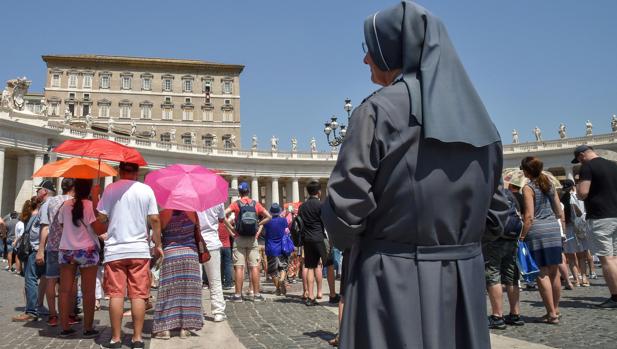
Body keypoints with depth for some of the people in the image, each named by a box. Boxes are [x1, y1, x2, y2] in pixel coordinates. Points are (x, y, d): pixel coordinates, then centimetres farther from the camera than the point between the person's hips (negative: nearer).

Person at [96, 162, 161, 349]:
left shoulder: (110, 189, 1)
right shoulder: (146, 190, 2)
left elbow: (101, 217, 1)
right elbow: (154, 219, 0)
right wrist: (158, 244, 11)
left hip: (115, 249, 0)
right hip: (140, 249, 0)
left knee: (116, 294, 4)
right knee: (138, 295, 3)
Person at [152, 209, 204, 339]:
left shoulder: (163, 215, -8)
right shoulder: (192, 213, -3)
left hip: (170, 256, -1)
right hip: (190, 255, 2)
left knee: (169, 291, 5)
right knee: (188, 290, 8)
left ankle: (165, 328, 5)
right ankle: (184, 328, 11)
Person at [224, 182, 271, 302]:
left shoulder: (236, 204, -1)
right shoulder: (256, 204, 4)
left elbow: (223, 215, -14)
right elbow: (268, 217, 3)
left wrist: (231, 228, -7)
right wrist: (258, 224, 7)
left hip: (239, 239, -1)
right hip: (252, 239, 1)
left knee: (239, 267, 1)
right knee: (254, 266, 4)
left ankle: (238, 295, 2)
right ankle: (256, 294, 6)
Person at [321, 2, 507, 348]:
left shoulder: (379, 109, -11)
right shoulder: (475, 114, 7)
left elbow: (345, 209, -14)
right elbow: (495, 215, 10)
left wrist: (344, 232, 7)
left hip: (393, 283, -5)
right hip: (465, 282, 6)